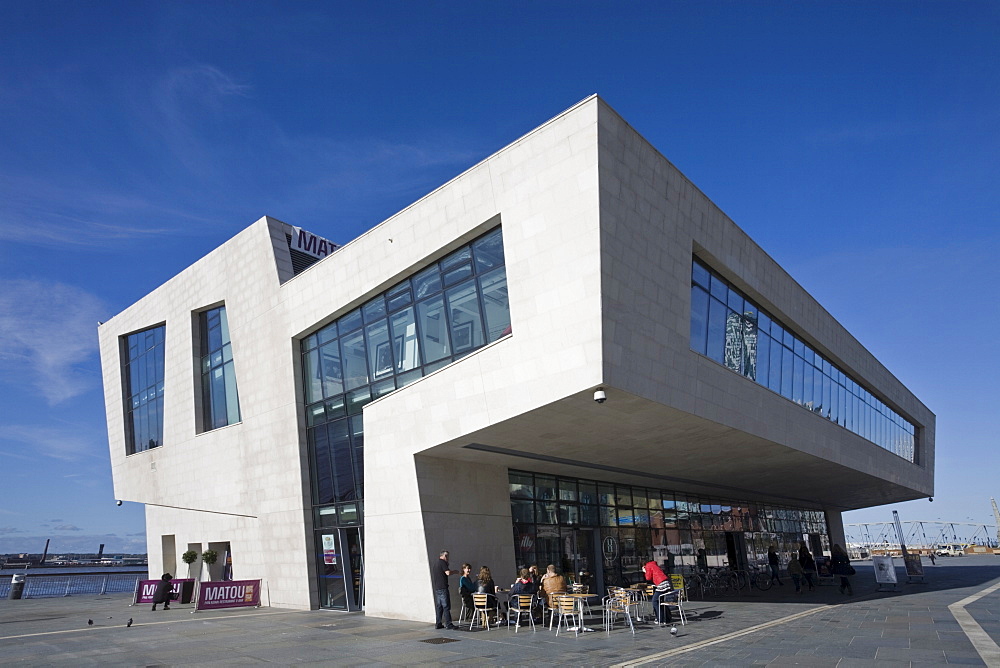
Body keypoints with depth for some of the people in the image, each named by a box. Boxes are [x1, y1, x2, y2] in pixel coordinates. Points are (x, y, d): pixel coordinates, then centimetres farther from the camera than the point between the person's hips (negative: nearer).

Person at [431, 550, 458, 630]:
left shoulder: (435, 564, 18)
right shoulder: (442, 562, -9)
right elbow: (448, 573, -20)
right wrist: (455, 571, -1)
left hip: (436, 588, 9)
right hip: (443, 587, -8)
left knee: (439, 606, 11)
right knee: (446, 606, -6)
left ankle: (438, 624, 12)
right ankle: (448, 624, -6)